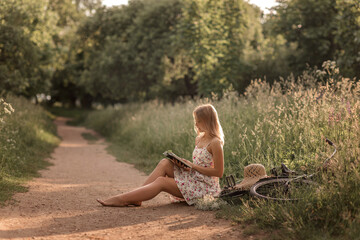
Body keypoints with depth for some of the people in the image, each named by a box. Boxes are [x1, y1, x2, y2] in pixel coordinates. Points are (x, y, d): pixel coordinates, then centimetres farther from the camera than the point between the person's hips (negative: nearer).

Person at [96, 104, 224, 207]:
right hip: (193, 178, 8)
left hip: (205, 187, -8)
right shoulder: (199, 139, 12)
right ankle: (135, 198, -15)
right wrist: (186, 164, -1)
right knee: (164, 163, -10)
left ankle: (121, 199, -16)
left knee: (161, 182, -18)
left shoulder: (215, 143, -15)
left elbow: (219, 172, -17)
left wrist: (193, 166, -15)